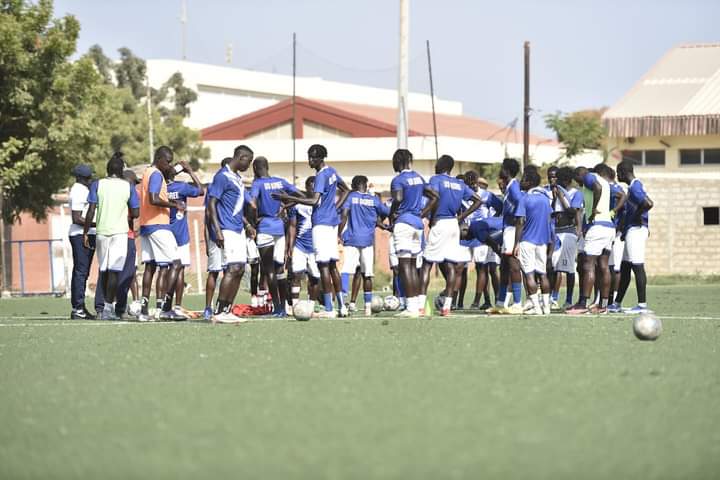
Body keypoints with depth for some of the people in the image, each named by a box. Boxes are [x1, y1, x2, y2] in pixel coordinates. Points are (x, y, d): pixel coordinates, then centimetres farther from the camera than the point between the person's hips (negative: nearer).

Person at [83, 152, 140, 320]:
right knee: (114, 270, -5)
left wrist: (85, 232, 3)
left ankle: (109, 305, 20)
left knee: (104, 270, 14)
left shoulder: (97, 185, 1)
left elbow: (91, 212, -4)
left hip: (101, 231, 2)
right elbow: (135, 213, 1)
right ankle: (108, 307, -14)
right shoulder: (128, 187, 1)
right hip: (120, 231, -2)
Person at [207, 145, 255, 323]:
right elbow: (211, 204, -15)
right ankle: (219, 313, -14)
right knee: (233, 269, -15)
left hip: (238, 230, 10)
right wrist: (218, 231, -21)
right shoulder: (222, 176, -11)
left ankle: (227, 311, 9)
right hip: (227, 231, -10)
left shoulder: (237, 178, 18)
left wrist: (247, 224, 20)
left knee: (239, 270, 6)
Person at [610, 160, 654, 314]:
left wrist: (637, 216, -15)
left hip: (635, 230, -11)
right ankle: (617, 304, 20)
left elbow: (649, 203, -28)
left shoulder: (634, 187, -15)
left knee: (637, 266, -9)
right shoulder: (634, 186, 17)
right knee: (624, 268, 14)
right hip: (632, 231, 11)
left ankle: (642, 305, -8)